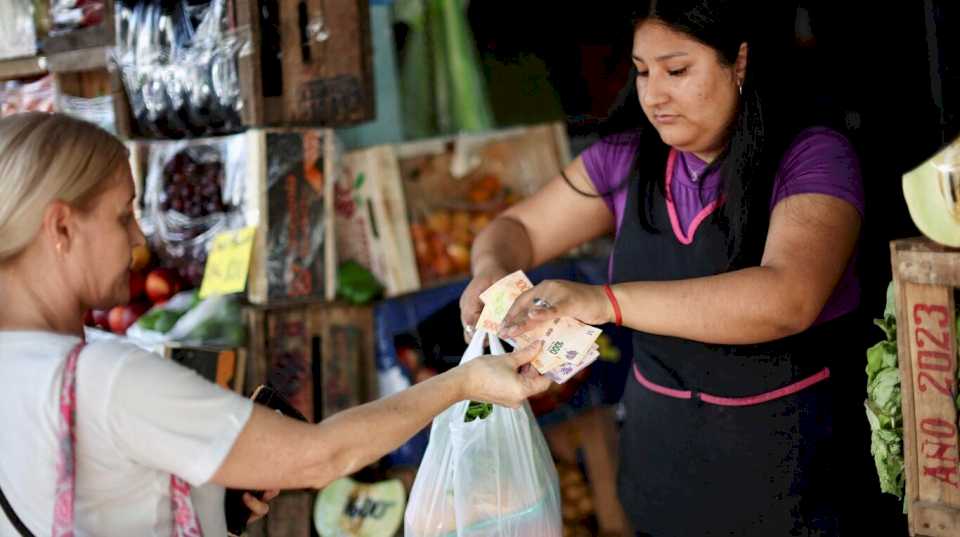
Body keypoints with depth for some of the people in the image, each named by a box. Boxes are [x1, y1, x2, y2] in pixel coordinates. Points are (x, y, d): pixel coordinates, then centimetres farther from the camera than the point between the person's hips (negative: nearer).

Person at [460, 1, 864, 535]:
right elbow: (518, 229, 10)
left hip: (788, 465, -4)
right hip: (659, 452, 4)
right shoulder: (627, 158, -1)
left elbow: (787, 298, -32)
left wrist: (606, 301, -40)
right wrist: (492, 269, -16)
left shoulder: (813, 158, -16)